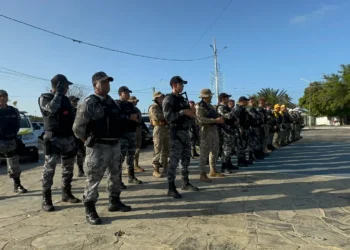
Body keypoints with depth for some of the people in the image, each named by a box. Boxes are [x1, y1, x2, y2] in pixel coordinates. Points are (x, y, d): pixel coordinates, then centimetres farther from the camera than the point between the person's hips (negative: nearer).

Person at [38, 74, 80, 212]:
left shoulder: (65, 99, 15)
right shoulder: (44, 98, -3)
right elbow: (52, 108, -26)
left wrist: (75, 135, 17)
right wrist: (58, 93, -15)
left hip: (68, 138, 7)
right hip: (53, 138, -6)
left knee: (68, 167, 11)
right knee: (49, 168, -7)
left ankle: (66, 194, 23)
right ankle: (46, 199, 0)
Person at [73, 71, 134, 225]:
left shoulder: (111, 102, 12)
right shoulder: (88, 103, -12)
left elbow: (119, 120, 22)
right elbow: (78, 127, -13)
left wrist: (130, 118, 7)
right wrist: (89, 140, -5)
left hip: (115, 145, 8)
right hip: (98, 147, -8)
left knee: (115, 175, 17)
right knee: (94, 179, -1)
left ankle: (114, 202, 34)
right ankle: (90, 210, 13)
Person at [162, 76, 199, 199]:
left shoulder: (182, 99, 17)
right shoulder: (168, 99, -7)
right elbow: (168, 117, -18)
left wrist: (191, 113, 4)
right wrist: (183, 111, -21)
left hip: (186, 131, 8)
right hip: (176, 132, -8)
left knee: (186, 158, 13)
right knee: (174, 159, -8)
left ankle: (186, 183, 26)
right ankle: (171, 188, -2)